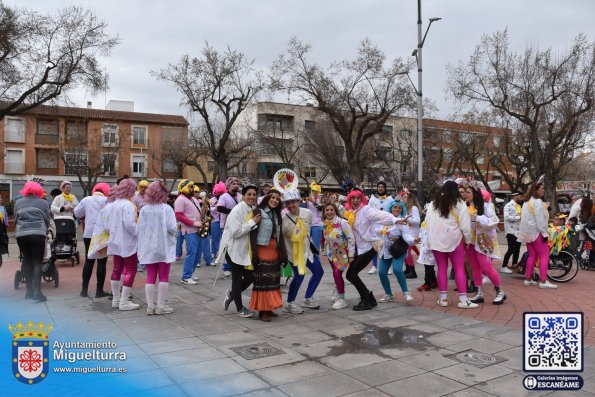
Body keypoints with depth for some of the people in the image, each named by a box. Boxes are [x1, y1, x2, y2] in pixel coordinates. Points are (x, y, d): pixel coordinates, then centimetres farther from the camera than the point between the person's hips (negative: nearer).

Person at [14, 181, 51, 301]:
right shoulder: (43, 202, 8)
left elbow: (15, 219, 14)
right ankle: (37, 291, -9)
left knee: (27, 261, 13)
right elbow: (47, 220, 7)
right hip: (38, 234, -3)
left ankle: (29, 290, 17)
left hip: (21, 234, 3)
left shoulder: (18, 202, 14)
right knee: (37, 262, -1)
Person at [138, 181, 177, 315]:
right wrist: (172, 233, 3)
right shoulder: (166, 209, -11)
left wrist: (142, 246, 8)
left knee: (150, 277, 9)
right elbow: (171, 228, -19)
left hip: (148, 248, 3)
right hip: (163, 247, -3)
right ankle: (160, 305, 9)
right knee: (163, 277, 7)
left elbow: (139, 229, -1)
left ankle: (150, 306, 11)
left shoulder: (144, 209, -1)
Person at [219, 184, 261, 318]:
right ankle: (240, 308, 21)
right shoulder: (237, 210, -17)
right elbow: (235, 232, -23)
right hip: (234, 249, -7)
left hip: (246, 249, 7)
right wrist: (252, 222, -22)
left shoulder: (254, 209, 6)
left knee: (250, 277, 8)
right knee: (237, 278, 3)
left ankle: (231, 294, 35)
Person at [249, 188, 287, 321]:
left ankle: (269, 307, 20)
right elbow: (253, 233, -12)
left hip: (274, 250, 7)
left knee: (273, 278, 10)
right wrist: (254, 253, -19)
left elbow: (280, 234, 14)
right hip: (263, 249, -7)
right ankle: (262, 310, 4)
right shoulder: (259, 212, -7)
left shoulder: (276, 214, 14)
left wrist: (283, 253, 8)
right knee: (263, 279, -4)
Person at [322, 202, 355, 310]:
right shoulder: (325, 224, -4)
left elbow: (351, 238, -18)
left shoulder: (342, 222, -20)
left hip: (343, 252, -5)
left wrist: (351, 255, -18)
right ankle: (339, 296, 32)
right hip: (332, 253, 5)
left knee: (337, 273, -16)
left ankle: (342, 299, -2)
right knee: (336, 274, 11)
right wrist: (326, 252, 16)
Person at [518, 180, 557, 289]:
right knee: (544, 255, -6)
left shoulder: (527, 202, 16)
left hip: (527, 232, 9)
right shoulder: (538, 202, -13)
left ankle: (528, 279, 11)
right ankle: (543, 281, -9)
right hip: (536, 232, -9)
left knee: (532, 255, 11)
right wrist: (544, 233, -17)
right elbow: (540, 219, -19)